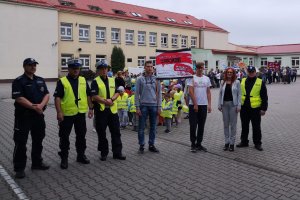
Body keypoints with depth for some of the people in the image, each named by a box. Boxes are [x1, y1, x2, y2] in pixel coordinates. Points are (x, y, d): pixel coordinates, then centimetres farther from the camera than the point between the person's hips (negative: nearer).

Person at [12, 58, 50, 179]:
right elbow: (19, 99, -17)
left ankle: (37, 163, 30)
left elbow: (46, 95, 3)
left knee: (38, 140, 15)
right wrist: (34, 107, -19)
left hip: (38, 115, 6)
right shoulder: (19, 81, -8)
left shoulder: (40, 80, 10)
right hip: (23, 116, -6)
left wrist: (41, 105, -15)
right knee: (20, 142, 0)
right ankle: (19, 168, 11)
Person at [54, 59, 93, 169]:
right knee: (64, 137, 5)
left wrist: (90, 108, 5)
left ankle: (81, 155, 29)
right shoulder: (62, 81, -4)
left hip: (81, 113, 4)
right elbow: (57, 98, -9)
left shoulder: (83, 80, 9)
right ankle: (64, 158, 19)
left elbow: (88, 95, 12)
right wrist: (59, 112, -17)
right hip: (67, 114, -3)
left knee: (81, 135, 14)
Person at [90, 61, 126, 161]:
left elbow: (117, 92, 7)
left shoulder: (112, 80, 13)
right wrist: (106, 101, -17)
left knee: (116, 132, 6)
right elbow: (94, 96, -12)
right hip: (100, 110, -4)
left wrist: (111, 99, -13)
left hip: (112, 110, 4)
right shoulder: (95, 81, -3)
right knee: (101, 133, 5)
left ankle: (117, 152, 16)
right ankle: (104, 153, 19)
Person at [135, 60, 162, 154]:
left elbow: (159, 93, 7)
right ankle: (141, 145, 13)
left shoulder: (156, 79, 6)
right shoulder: (140, 79, 0)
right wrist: (137, 107, -7)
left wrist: (159, 106, 1)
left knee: (153, 127, 9)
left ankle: (151, 145, 20)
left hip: (154, 105, 2)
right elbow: (137, 94, -1)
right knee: (141, 127, 3)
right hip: (143, 105, -2)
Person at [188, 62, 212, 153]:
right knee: (193, 126, 0)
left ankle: (199, 144, 20)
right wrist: (195, 104, -13)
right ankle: (193, 144, 11)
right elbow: (191, 92, -9)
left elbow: (208, 92, 11)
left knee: (201, 126, 10)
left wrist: (209, 104, 3)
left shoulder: (206, 78, 10)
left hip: (204, 105, 4)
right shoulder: (192, 78, -3)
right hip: (193, 105, -4)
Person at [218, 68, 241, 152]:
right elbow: (220, 94, 10)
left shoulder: (237, 82, 0)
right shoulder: (223, 82, 8)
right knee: (225, 124, 9)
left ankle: (232, 143, 12)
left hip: (233, 104, -3)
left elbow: (239, 94, -2)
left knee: (233, 124, 3)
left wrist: (239, 105, -8)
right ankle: (226, 142, 18)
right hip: (224, 104, 3)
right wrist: (219, 104, 5)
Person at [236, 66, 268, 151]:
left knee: (256, 127, 7)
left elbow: (264, 97, -2)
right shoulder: (242, 81, 7)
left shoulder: (260, 82, -2)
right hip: (244, 108, 3)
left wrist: (263, 109, -6)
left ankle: (257, 143, 20)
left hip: (255, 109, -3)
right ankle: (244, 142, 26)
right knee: (244, 127, 13)